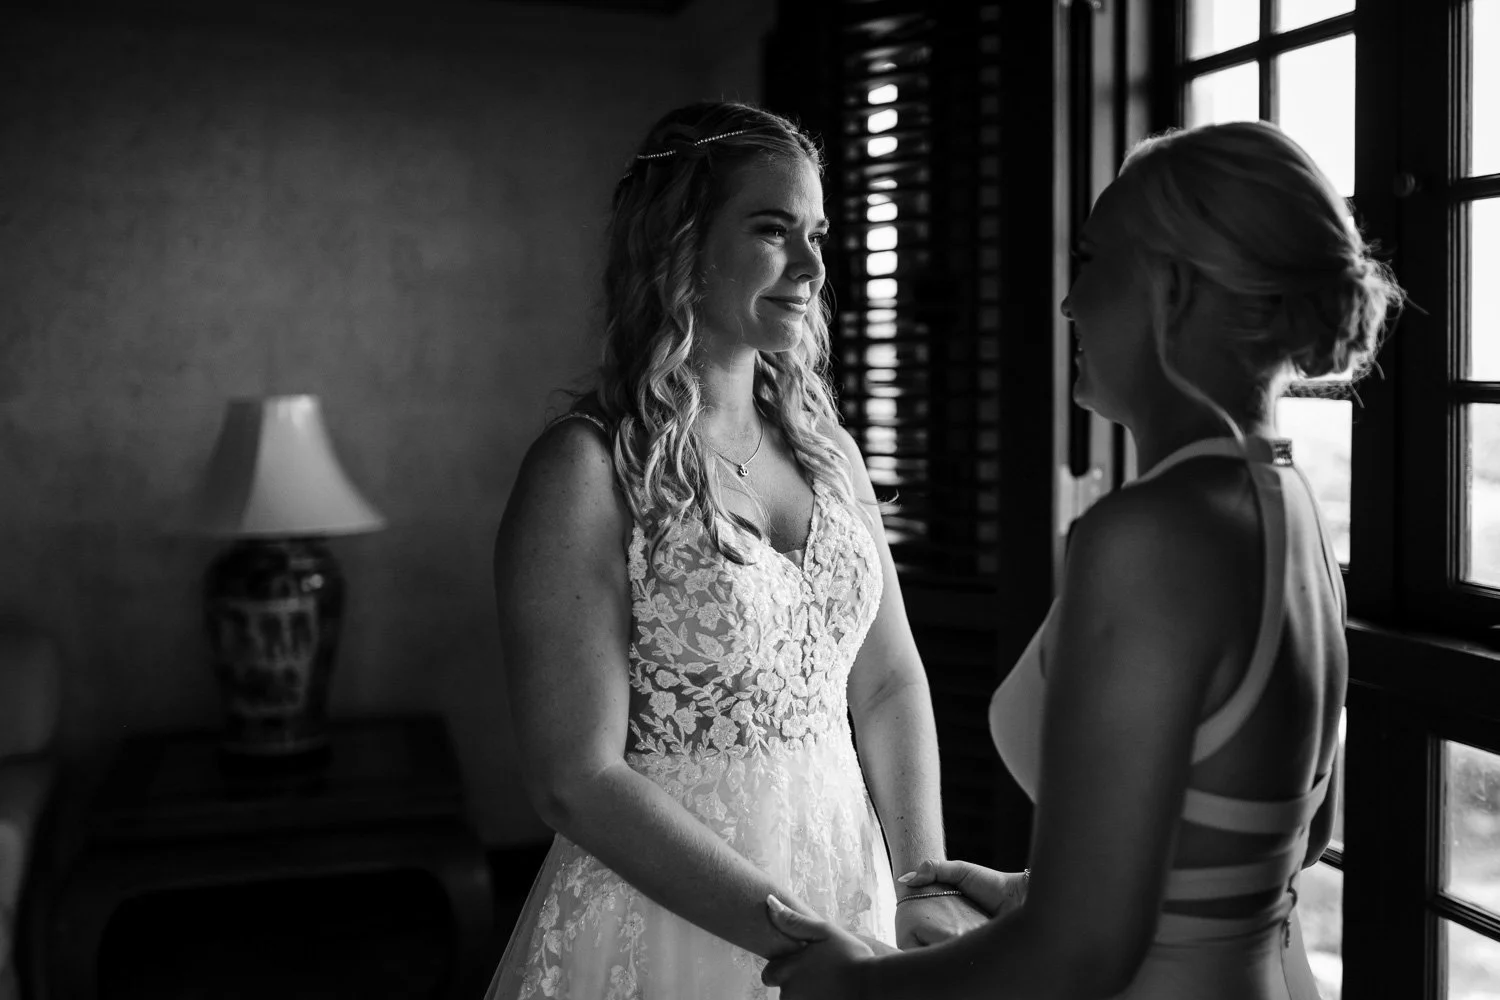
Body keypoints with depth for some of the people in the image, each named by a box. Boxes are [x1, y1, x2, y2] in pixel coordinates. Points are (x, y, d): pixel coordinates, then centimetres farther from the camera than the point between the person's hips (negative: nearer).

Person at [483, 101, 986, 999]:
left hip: (847, 884, 6)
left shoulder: (826, 446, 2)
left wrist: (923, 889, -5)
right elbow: (578, 780, -19)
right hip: (663, 918, -5)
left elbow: (890, 687, 6)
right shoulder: (587, 470, -16)